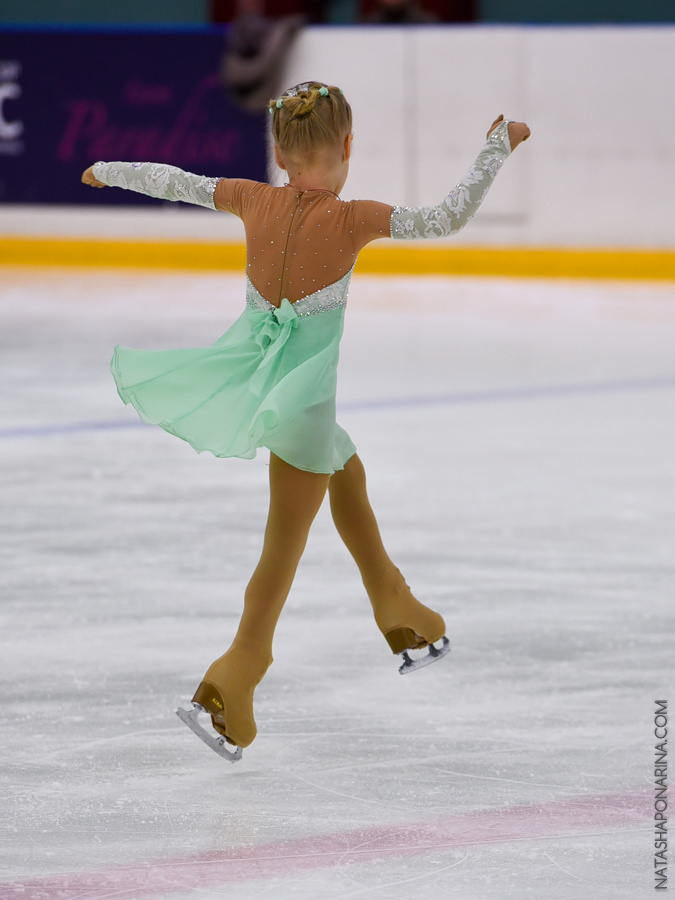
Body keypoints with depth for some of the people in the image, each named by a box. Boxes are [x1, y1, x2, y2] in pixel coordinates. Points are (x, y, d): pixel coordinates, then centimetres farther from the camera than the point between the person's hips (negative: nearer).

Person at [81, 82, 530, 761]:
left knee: (345, 475, 28)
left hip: (257, 368, 7)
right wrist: (498, 146, -8)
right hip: (307, 393, -7)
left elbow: (172, 181, 10)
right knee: (285, 544, 3)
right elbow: (449, 217, -20)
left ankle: (399, 615, 42)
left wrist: (106, 171, 28)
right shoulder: (351, 219, -19)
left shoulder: (253, 200, -4)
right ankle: (232, 681, 2)